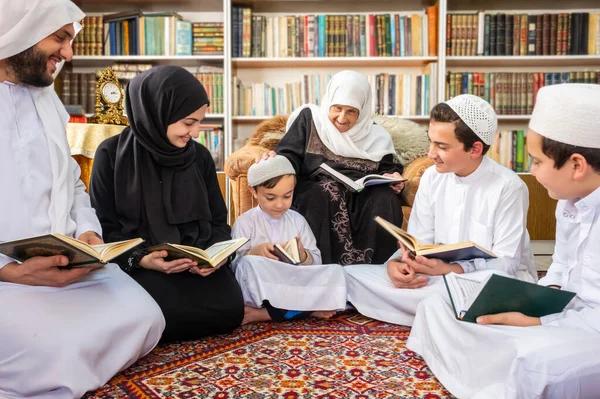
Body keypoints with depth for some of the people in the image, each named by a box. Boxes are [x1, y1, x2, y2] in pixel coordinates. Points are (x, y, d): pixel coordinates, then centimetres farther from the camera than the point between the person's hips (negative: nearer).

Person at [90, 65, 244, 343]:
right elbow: (103, 226, -2)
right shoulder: (113, 154, -2)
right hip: (139, 266, -3)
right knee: (165, 314, -32)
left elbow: (218, 220, 11)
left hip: (199, 262, 3)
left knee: (229, 310, -24)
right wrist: (140, 259, -20)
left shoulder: (200, 156, 8)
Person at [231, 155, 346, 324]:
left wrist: (304, 256, -17)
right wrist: (254, 252, -24)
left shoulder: (297, 220, 8)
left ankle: (262, 314, -26)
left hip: (293, 287, 4)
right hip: (258, 293, -3)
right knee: (249, 264, -33)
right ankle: (308, 308, -26)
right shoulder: (244, 222, -1)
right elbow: (234, 264, -6)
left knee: (335, 272, -21)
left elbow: (316, 261, 6)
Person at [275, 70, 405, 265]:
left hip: (362, 196, 3)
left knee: (385, 199, -29)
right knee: (328, 192, -36)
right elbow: (288, 156, 0)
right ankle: (345, 263, -36)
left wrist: (392, 177, -4)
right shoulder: (309, 118, 7)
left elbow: (386, 168, 21)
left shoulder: (375, 135, 15)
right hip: (314, 191, -2)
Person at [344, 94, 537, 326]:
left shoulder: (509, 188, -14)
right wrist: (395, 263, -23)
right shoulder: (431, 177, 0)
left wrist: (448, 269, -31)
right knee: (351, 276, -15)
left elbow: (506, 264, -16)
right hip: (442, 276, 4)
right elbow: (419, 242, 0)